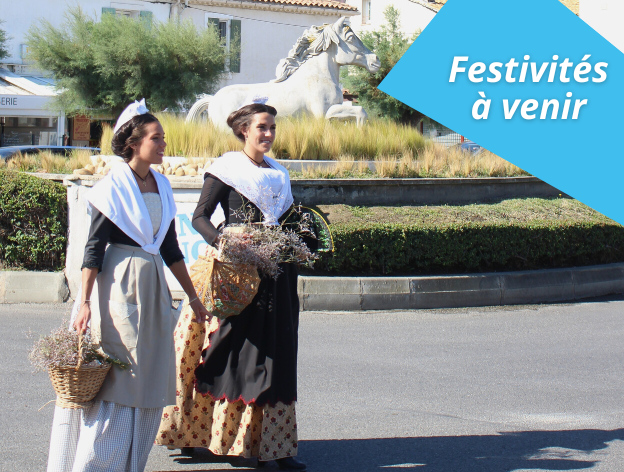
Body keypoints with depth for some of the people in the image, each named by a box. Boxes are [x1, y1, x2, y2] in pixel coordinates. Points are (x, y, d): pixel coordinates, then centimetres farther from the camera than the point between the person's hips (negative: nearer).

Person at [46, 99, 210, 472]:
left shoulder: (161, 185, 11)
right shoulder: (113, 186, -8)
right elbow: (94, 248, -10)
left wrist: (193, 296, 18)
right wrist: (85, 302, -17)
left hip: (154, 288, 7)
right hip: (119, 287, -7)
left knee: (150, 388, 6)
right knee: (116, 385, -7)